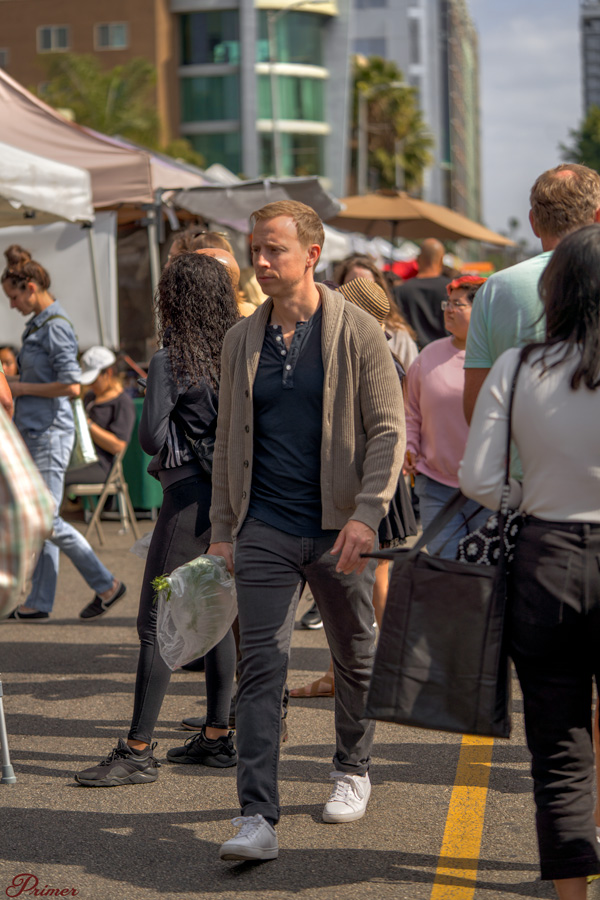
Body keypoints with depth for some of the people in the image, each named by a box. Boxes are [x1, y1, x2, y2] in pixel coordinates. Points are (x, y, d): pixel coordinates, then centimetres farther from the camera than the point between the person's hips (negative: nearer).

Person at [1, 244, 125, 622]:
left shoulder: (56, 327, -14)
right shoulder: (38, 325, 15)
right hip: (35, 432, 10)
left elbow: (72, 386, -22)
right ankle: (39, 603, 11)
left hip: (51, 433, -10)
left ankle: (106, 584, 1)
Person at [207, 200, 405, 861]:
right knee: (260, 666, -8)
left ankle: (352, 770, 37)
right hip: (265, 528, 2)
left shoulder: (358, 333, -4)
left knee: (354, 659, 13)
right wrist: (221, 528, 11)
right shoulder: (240, 340, 8)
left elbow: (389, 430, -6)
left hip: (339, 530, -2)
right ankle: (257, 819, -9)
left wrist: (366, 514, -18)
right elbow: (228, 439, 14)